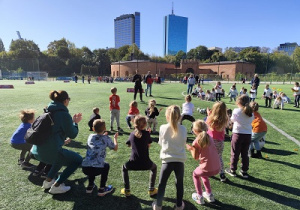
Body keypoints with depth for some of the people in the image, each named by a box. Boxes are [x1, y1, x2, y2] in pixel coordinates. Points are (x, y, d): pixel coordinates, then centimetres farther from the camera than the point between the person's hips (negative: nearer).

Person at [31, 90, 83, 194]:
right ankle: (56, 186, 10)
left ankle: (48, 180, 32)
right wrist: (75, 123, 9)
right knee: (78, 160, 10)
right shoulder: (64, 114, -13)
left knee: (62, 155, 35)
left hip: (36, 151, 9)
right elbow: (72, 135, -6)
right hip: (50, 152, -9)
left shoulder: (48, 111, 12)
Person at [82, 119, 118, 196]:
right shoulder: (106, 138, 3)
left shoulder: (90, 136, 13)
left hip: (85, 168, 4)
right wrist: (115, 138, 34)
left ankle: (90, 186, 36)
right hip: (97, 169, -4)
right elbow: (115, 148, 18)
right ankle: (102, 189, 25)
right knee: (106, 165, 29)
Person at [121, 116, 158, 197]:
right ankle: (151, 190, 31)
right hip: (145, 163, -1)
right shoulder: (146, 133, -3)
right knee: (154, 168, 33)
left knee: (124, 168, 33)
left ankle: (127, 190, 30)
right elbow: (148, 145, 10)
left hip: (133, 163, 1)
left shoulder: (132, 134, 3)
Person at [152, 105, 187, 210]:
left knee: (162, 184, 15)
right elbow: (184, 144, 7)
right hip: (180, 161, 2)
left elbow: (160, 143, 5)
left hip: (167, 161, -1)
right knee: (179, 183, 22)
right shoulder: (183, 129, -5)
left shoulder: (163, 128, -8)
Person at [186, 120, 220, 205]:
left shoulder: (196, 142, -10)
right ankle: (209, 194, 38)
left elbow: (195, 157, -5)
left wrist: (190, 149, 10)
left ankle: (199, 197, 26)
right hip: (217, 167, 6)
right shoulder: (209, 137, 7)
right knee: (203, 174, 35)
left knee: (195, 174, 27)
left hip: (207, 168, -6)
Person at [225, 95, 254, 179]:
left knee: (235, 153, 8)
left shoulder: (236, 111, -9)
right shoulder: (251, 112, 2)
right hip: (248, 135, 4)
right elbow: (251, 121, 5)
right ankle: (244, 171, 22)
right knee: (245, 154, 14)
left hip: (238, 134, -4)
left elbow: (232, 120, 1)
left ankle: (233, 170, 19)